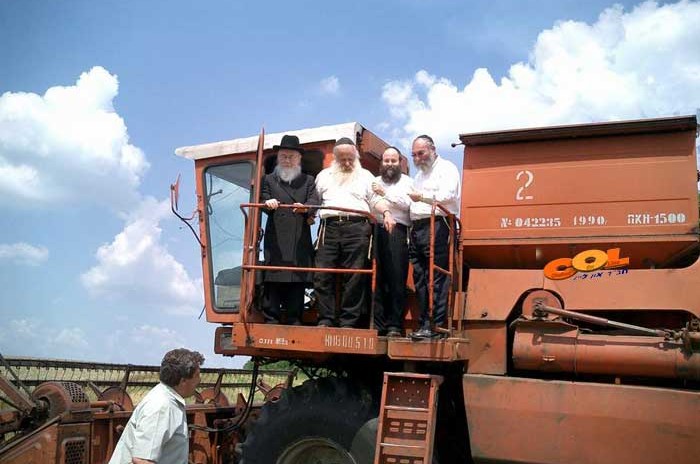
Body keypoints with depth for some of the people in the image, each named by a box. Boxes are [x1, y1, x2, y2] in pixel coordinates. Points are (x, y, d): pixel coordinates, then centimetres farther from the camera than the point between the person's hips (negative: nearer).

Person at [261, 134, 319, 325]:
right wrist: (268, 203, -19)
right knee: (273, 279, -6)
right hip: (275, 239, -1)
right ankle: (271, 319, -2)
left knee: (298, 280, -1)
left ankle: (295, 320, 4)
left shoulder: (308, 181, 20)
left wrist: (305, 208, -20)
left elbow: (314, 200, 4)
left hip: (300, 240, 1)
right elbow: (263, 198, 7)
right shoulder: (269, 179, 20)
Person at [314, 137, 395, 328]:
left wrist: (386, 212, -7)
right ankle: (325, 320, 0)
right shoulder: (324, 176, 23)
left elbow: (376, 200, 11)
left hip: (357, 227, -1)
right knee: (322, 275, -5)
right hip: (329, 227, 2)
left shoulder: (366, 176, 18)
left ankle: (348, 322, -1)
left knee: (354, 277, -5)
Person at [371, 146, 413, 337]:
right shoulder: (374, 182, 25)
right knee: (376, 280, -2)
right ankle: (377, 324, 2)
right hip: (376, 230, 2)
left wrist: (385, 193, -1)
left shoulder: (407, 182, 16)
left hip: (397, 231, -2)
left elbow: (406, 203, -2)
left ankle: (395, 325, -3)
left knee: (397, 280, -5)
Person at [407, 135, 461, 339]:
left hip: (437, 225, -8)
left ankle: (434, 325, -13)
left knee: (436, 278, -11)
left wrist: (422, 197, -12)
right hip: (418, 228, 8)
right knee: (420, 278, 4)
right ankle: (424, 324, 6)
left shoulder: (446, 168, 5)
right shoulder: (419, 175, 29)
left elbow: (447, 196, -11)